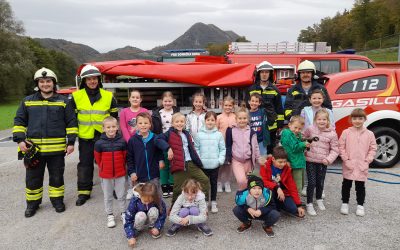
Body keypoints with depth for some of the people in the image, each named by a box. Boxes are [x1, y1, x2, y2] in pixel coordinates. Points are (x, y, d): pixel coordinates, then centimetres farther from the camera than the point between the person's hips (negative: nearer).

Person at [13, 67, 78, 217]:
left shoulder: (63, 102, 3)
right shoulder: (28, 101, 7)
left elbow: (71, 123, 2)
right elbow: (19, 121, 10)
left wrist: (71, 142, -4)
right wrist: (20, 140, -3)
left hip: (57, 148, -1)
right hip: (33, 148, 2)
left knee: (56, 176, 11)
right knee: (33, 178, 11)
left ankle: (57, 199, 28)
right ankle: (32, 202, 28)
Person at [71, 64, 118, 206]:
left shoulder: (108, 96, -1)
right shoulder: (76, 96, -1)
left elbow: (114, 116, 9)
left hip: (104, 136, 0)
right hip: (85, 137, 1)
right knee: (85, 164, 8)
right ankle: (84, 192, 20)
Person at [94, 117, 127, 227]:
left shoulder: (122, 141, -10)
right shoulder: (99, 143, -11)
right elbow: (97, 158, 3)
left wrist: (121, 167, 8)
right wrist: (103, 168, 8)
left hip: (120, 174, 0)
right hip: (105, 175, 0)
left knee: (121, 196, 12)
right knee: (108, 197, 13)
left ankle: (123, 213, 28)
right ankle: (110, 215, 28)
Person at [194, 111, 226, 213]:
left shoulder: (219, 134, -2)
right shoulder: (199, 134, -2)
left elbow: (222, 149, 1)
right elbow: (196, 149, 0)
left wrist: (221, 160, -9)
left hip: (215, 164, 0)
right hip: (203, 165, 0)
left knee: (214, 183, 13)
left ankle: (213, 203, 27)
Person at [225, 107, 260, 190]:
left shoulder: (251, 132, -2)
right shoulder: (231, 130, -5)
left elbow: (255, 147, 4)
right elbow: (228, 146, 4)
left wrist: (259, 160, 5)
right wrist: (228, 159, 4)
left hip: (248, 161, 2)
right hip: (236, 160, -2)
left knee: (246, 182, 12)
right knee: (241, 181, -19)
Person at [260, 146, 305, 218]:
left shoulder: (287, 169, -6)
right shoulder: (265, 166, -13)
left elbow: (292, 187, -6)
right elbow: (263, 182, -23)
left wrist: (299, 205, -10)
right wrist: (277, 188, -36)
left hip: (283, 193, 2)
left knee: (293, 209, -19)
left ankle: (279, 206, 12)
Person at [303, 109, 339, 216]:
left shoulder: (332, 134, -6)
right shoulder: (310, 129, -6)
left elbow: (334, 150, -2)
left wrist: (329, 159, -14)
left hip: (323, 162, 1)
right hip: (310, 161, -1)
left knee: (320, 183, 15)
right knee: (312, 183, -3)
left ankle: (319, 200, 41)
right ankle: (309, 204, 11)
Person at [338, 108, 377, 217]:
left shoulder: (369, 134, -1)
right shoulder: (346, 132, -5)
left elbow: (373, 149, 2)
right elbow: (341, 147, -4)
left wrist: (367, 161, -6)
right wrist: (346, 160, -10)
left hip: (362, 167, 1)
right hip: (348, 166, 0)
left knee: (360, 186, 11)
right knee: (346, 185, 12)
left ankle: (360, 205, 27)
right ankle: (345, 203, 27)